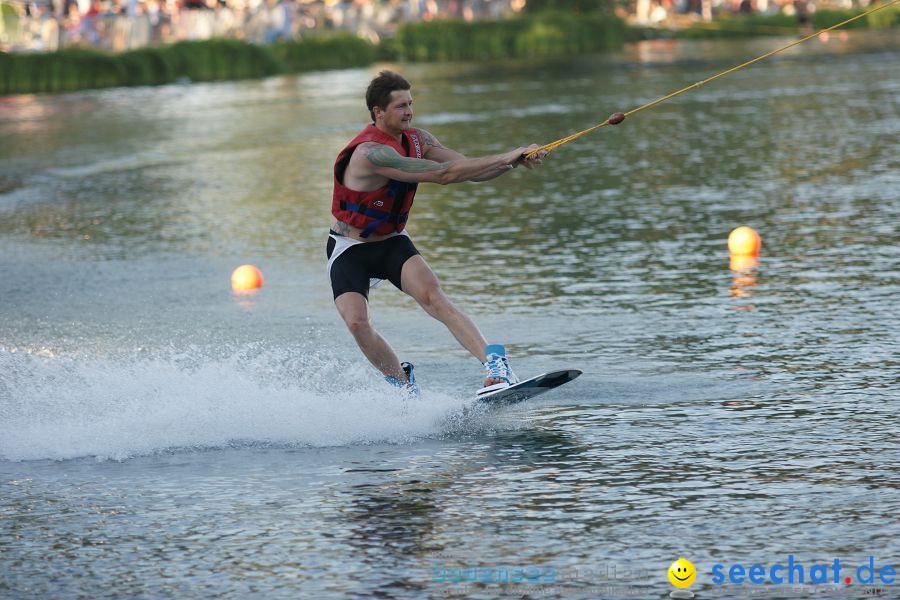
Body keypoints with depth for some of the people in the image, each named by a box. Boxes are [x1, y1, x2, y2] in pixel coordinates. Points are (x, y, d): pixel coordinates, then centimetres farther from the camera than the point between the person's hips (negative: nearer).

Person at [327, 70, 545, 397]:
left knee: (432, 296, -23)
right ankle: (403, 382, 2)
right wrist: (505, 157, -32)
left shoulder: (416, 140, -3)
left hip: (392, 242, 4)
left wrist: (512, 162, -18)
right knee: (357, 323, -23)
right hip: (349, 249, -4)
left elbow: (469, 170, 1)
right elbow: (443, 174, -34)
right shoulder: (371, 153, -30)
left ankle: (495, 364, -35)